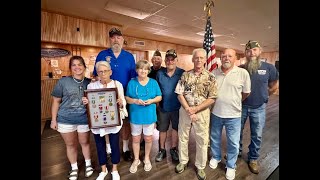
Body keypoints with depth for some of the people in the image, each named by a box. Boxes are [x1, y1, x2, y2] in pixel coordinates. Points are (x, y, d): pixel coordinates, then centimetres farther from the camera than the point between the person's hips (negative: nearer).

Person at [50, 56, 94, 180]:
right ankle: (74, 168, 38)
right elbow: (56, 101, -1)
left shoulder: (89, 82, -2)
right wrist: (54, 119, -2)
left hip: (84, 119, 0)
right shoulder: (63, 81, -5)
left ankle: (88, 164, 40)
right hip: (65, 119, 0)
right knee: (70, 145, 16)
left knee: (85, 142, 16)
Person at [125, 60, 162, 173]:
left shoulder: (153, 82, 0)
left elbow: (159, 97, 3)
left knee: (148, 138, 14)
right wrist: (135, 101, -20)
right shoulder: (132, 82, -2)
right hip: (135, 116, 0)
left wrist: (152, 100, -16)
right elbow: (126, 98, -1)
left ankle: (147, 158, 39)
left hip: (149, 115, 1)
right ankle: (136, 160, 37)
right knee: (135, 139, 13)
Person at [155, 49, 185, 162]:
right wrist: (157, 103, 5)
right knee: (162, 129, 16)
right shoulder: (160, 73, -2)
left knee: (175, 128, 17)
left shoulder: (182, 73, -9)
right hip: (163, 107, 2)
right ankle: (162, 150, 38)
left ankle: (173, 149, 40)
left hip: (177, 107, -1)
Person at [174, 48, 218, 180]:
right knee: (182, 137, 14)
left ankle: (200, 166, 34)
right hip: (185, 111, 2)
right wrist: (188, 109, -13)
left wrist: (195, 109, -15)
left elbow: (212, 99, -9)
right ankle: (183, 162, 38)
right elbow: (179, 94, -4)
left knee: (202, 140, 11)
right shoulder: (185, 75, -1)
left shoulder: (210, 77, -5)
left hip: (202, 112, -1)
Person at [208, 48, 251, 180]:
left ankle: (231, 166, 37)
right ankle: (215, 157, 45)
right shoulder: (214, 73, -2)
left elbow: (246, 93, 1)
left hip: (233, 115, -2)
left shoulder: (243, 73, -9)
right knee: (214, 138, 20)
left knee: (233, 143, 13)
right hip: (215, 113, 2)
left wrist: (234, 102, 9)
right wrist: (218, 102, 6)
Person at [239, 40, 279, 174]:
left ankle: (253, 159, 34)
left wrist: (263, 97, 9)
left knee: (257, 135, 13)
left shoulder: (269, 67, -6)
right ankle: (237, 152, 39)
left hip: (258, 108, 1)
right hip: (241, 106, 0)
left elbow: (274, 85, 9)